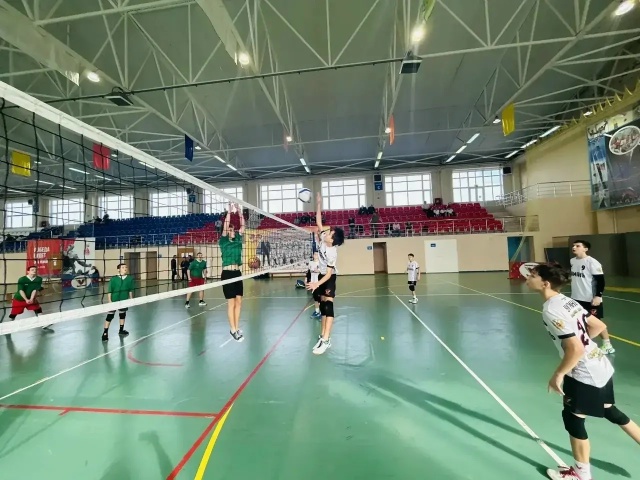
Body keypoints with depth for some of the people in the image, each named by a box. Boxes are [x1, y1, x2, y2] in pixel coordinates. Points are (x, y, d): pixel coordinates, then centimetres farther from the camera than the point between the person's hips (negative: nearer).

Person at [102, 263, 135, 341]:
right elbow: (109, 291, -10)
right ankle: (105, 333, 8)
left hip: (124, 300, 4)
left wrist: (131, 299, 9)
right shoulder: (113, 279, -12)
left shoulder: (130, 279, -3)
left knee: (122, 315, 18)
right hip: (114, 300, -4)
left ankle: (121, 330, 35)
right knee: (109, 316, -2)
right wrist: (109, 301, -13)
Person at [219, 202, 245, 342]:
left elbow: (242, 226, 4)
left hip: (237, 273, 6)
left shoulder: (238, 240, 11)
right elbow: (225, 226, -13)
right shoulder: (223, 241, -2)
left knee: (239, 302, 9)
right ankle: (233, 330, 9)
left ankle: (236, 328, 21)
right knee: (231, 303, -1)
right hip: (227, 273, -6)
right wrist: (230, 211, -15)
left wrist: (240, 212, -2)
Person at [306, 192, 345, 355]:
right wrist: (319, 204, -8)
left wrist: (317, 284, -37)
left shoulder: (332, 253, -29)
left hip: (329, 277, -8)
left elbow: (329, 274, -27)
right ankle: (323, 337, 17)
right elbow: (318, 221, -4)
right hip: (322, 275, 8)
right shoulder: (323, 237, -12)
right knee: (322, 304, 9)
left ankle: (326, 340, -14)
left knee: (328, 305, -14)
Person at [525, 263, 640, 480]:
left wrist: (558, 375, -16)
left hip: (585, 375, -9)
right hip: (601, 366, 9)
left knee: (573, 418, 10)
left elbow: (576, 349, -28)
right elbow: (599, 326, 9)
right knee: (610, 412, 27)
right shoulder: (567, 301, 1)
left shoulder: (551, 310, -27)